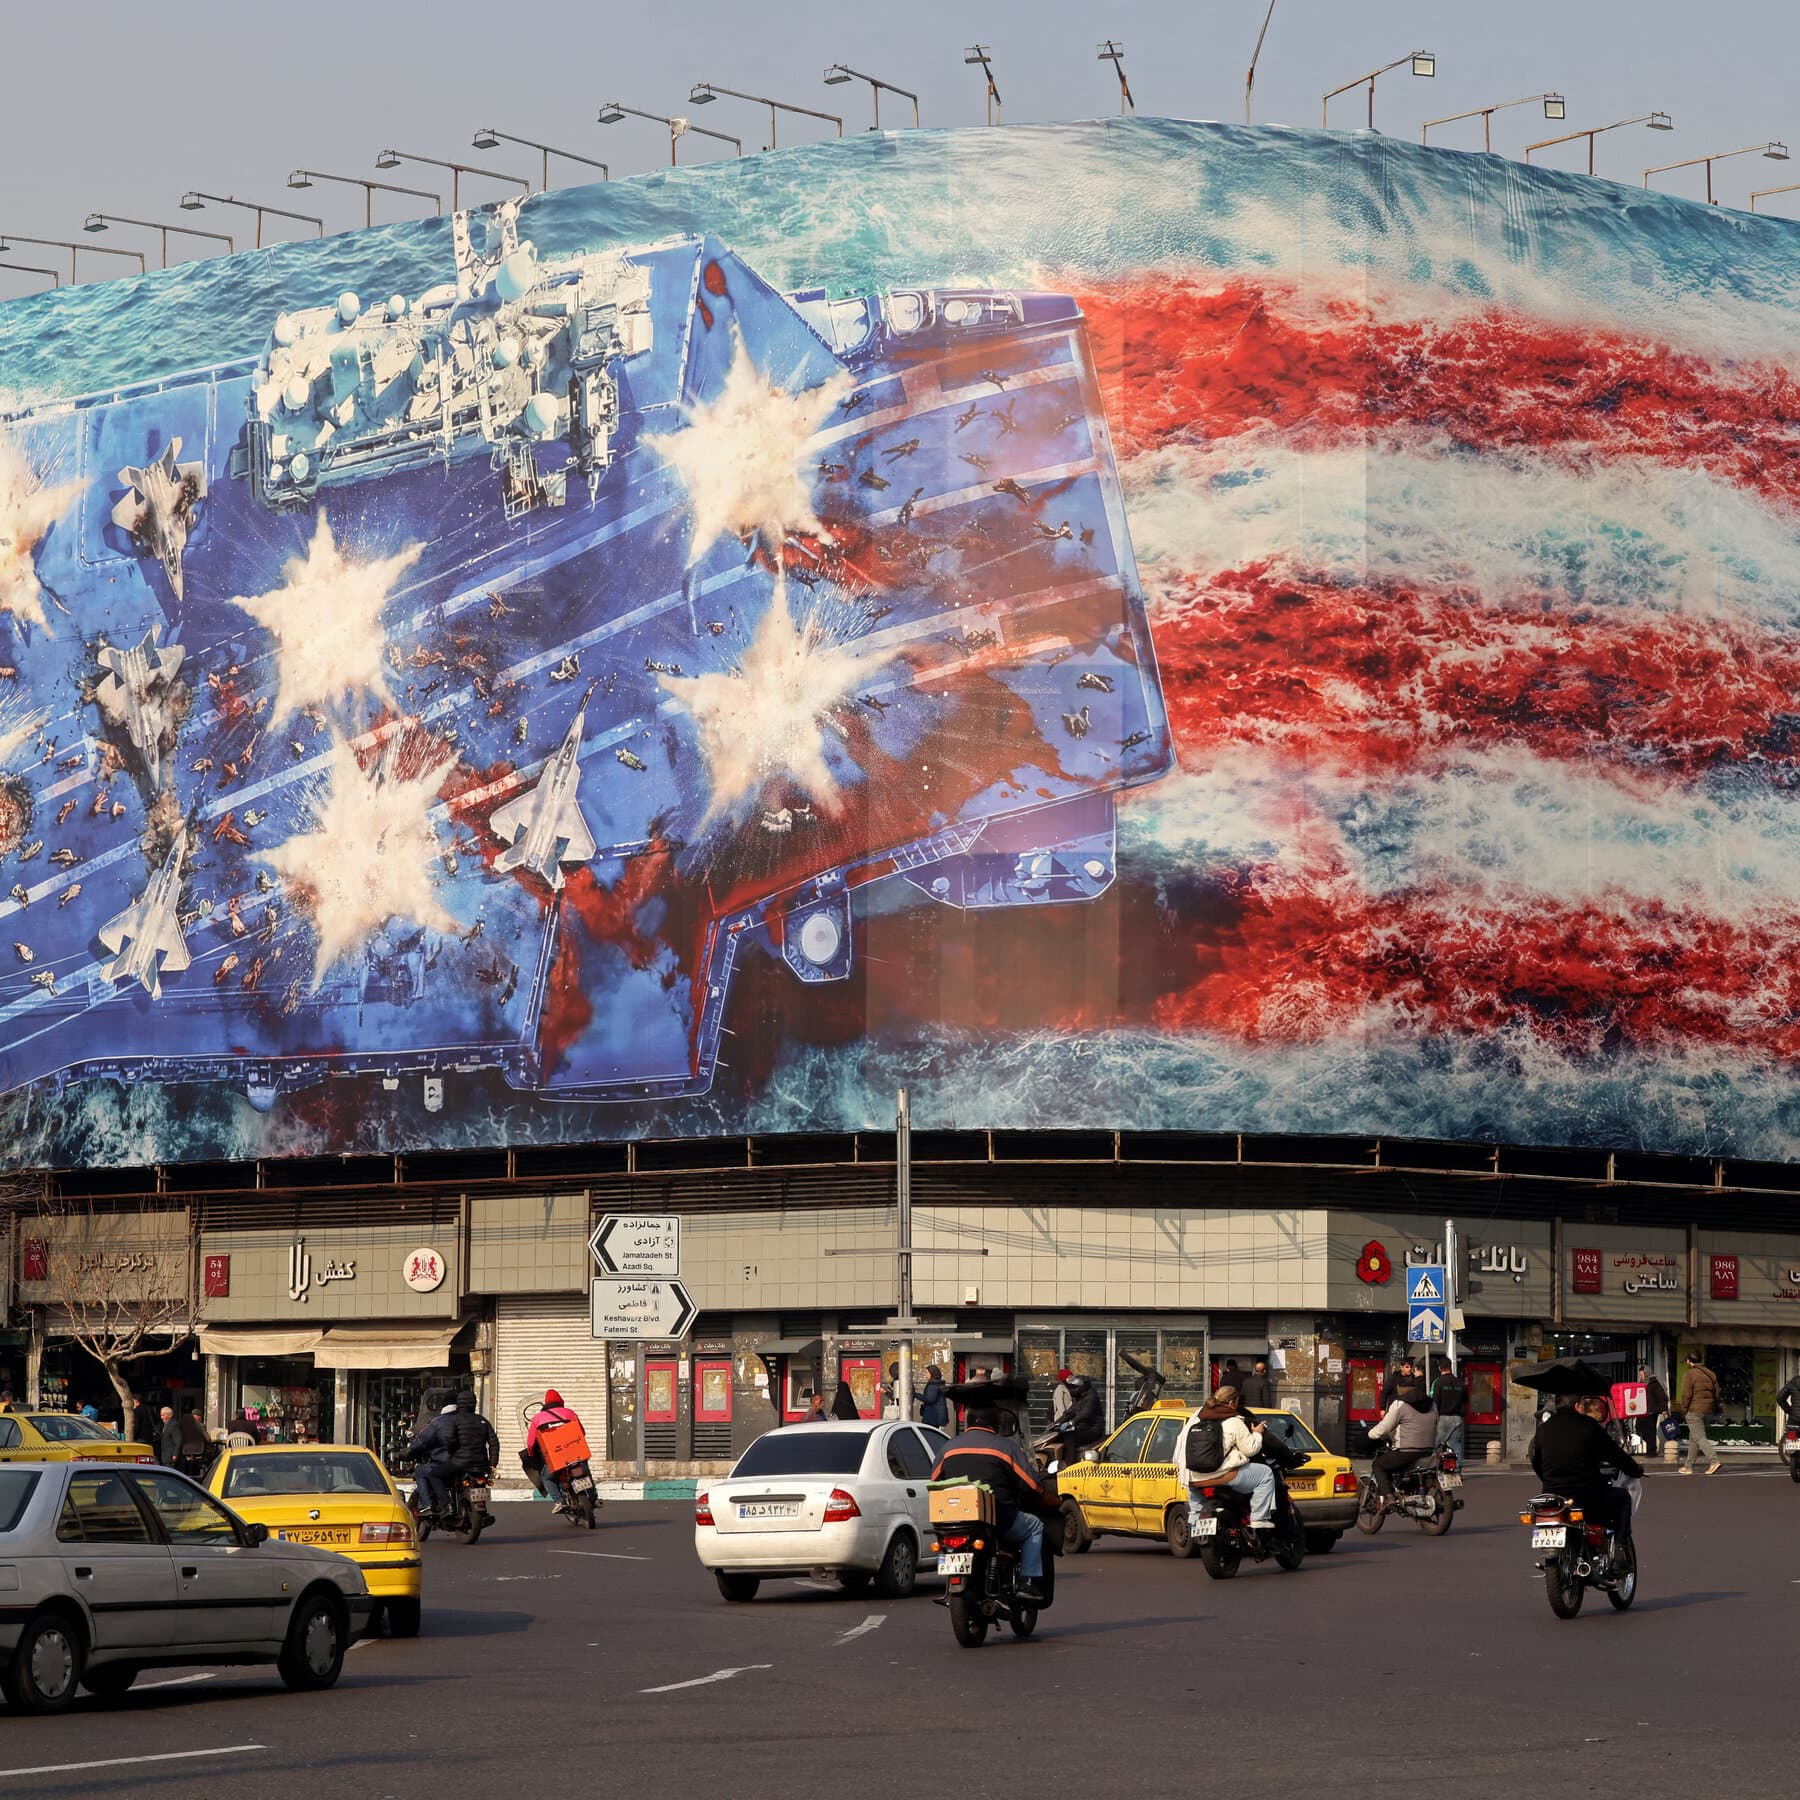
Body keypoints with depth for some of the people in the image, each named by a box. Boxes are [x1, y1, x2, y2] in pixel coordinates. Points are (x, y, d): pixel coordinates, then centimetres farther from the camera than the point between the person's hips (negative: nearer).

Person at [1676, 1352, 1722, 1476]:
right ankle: (1689, 1466, 21)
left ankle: (1714, 1461, -25)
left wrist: (1683, 1410, -4)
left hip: (1694, 1411, -8)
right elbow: (1717, 1393, 13)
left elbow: (1686, 1395, -14)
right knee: (1693, 1438, 16)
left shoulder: (1689, 1375, -10)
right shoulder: (1710, 1374, 12)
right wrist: (1714, 1408, 19)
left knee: (1699, 1438, -10)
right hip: (1707, 1410, 8)